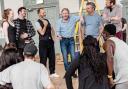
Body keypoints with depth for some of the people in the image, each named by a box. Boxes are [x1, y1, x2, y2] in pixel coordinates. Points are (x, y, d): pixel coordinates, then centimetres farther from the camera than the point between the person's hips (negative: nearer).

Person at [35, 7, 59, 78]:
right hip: (43, 42, -6)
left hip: (50, 41, 6)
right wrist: (45, 25, -16)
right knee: (43, 58, 1)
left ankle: (52, 73, 22)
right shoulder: (38, 23, -8)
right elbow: (42, 33, -16)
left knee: (52, 57, 11)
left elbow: (51, 29, 19)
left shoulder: (47, 21, 12)